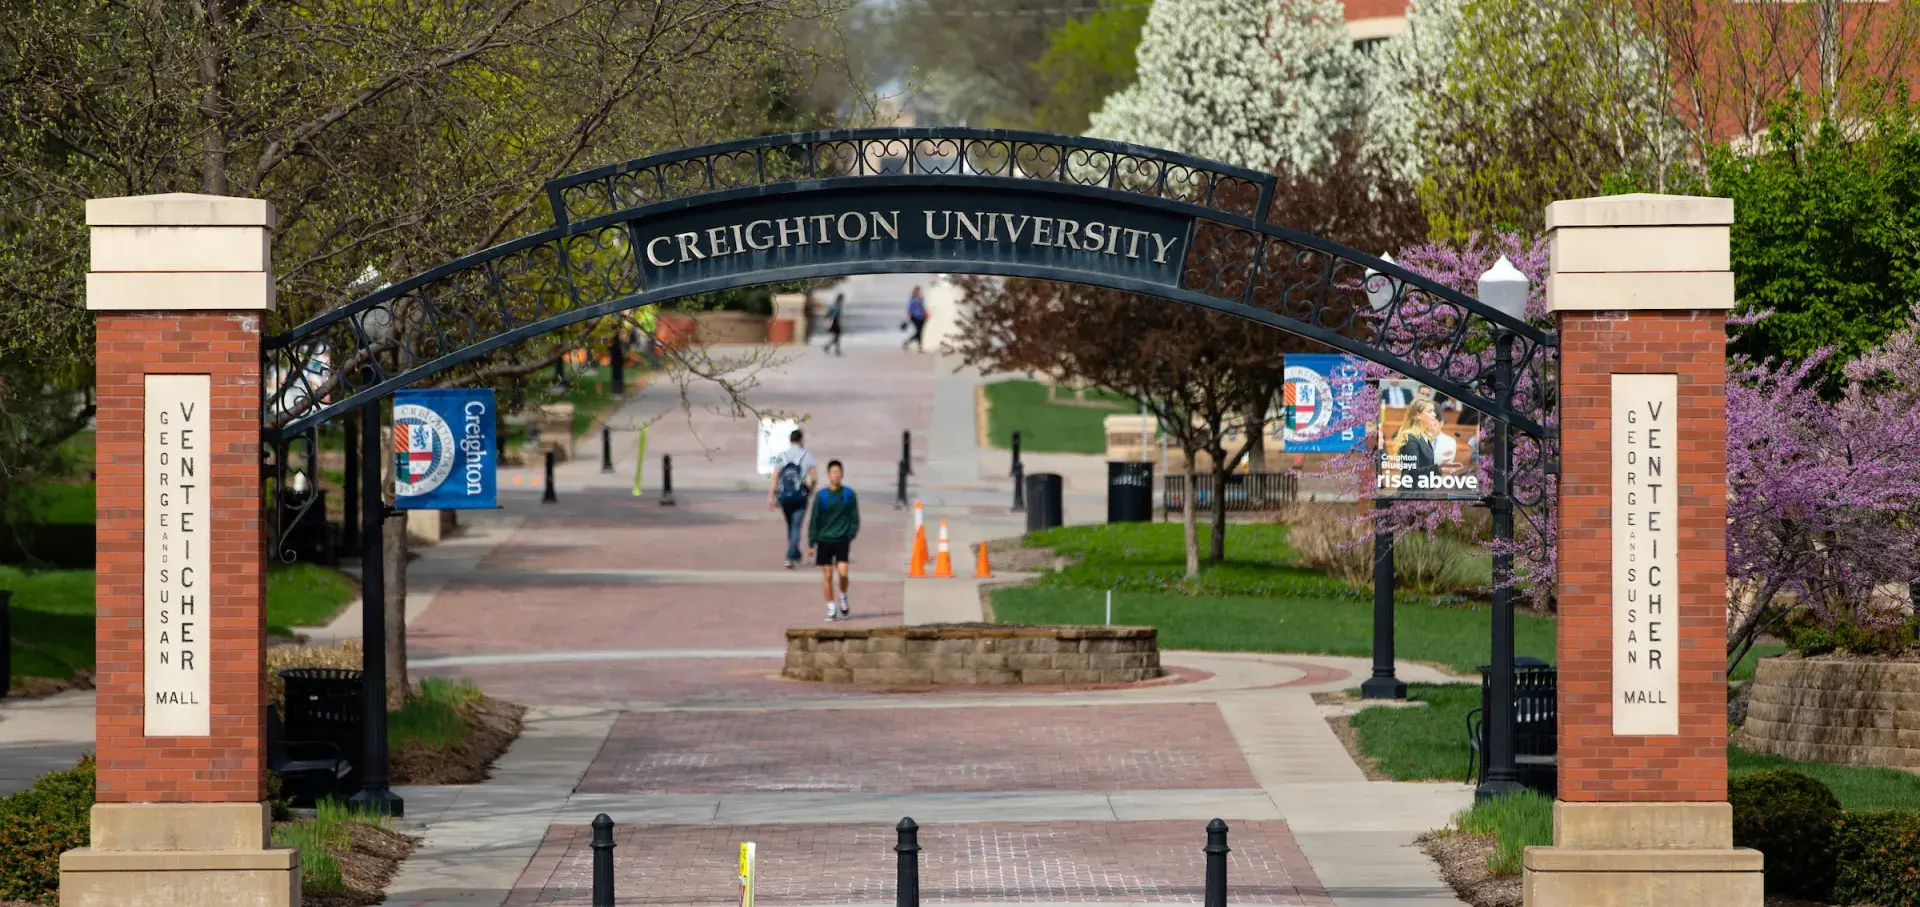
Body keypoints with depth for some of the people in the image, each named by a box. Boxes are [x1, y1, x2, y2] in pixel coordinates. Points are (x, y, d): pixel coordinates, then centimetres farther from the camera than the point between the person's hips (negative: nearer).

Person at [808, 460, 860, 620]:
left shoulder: (849, 494, 1)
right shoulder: (821, 495, 0)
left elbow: (855, 518, 7)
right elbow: (814, 520, 4)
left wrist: (851, 535, -5)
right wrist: (811, 543, 1)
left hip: (842, 540, -1)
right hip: (824, 540, 1)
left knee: (843, 572, -12)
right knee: (827, 575, 2)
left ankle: (843, 597, 16)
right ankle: (831, 607, 14)